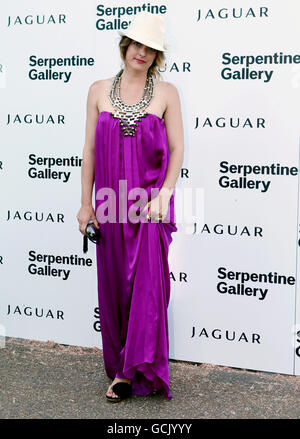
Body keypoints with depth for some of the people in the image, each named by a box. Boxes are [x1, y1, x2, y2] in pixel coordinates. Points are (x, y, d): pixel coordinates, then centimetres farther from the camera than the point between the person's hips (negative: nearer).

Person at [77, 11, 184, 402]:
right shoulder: (99, 90, 7)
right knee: (114, 285, 8)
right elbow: (90, 148, 7)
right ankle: (123, 363, 22)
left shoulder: (166, 92, 2)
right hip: (110, 203, 3)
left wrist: (164, 194, -12)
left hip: (149, 202, -2)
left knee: (146, 284, -6)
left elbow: (177, 149, 1)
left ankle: (132, 370, 4)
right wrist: (86, 202, 4)